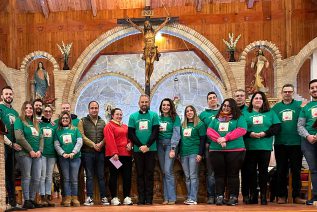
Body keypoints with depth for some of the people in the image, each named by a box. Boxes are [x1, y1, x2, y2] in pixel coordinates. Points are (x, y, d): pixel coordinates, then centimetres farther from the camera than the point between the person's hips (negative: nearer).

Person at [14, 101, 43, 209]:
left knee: (36, 178, 4)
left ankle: (32, 199, 13)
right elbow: (19, 137, -13)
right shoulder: (19, 121, -1)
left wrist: (40, 150, -1)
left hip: (37, 154, 6)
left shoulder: (36, 123, 19)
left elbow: (41, 138, 16)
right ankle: (26, 201, 0)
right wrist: (30, 150, -13)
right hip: (24, 154, -6)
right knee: (26, 177, -5)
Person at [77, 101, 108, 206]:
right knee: (89, 176, 0)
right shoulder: (83, 121, 4)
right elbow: (82, 136, -7)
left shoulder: (102, 122, 15)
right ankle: (89, 198, 2)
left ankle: (103, 197, 7)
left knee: (101, 176, 4)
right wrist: (93, 145, -11)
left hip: (100, 152, 3)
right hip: (87, 152, -2)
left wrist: (101, 144, -12)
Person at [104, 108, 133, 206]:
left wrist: (130, 144, -1)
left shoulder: (125, 127, 19)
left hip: (126, 154, 6)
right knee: (114, 176, 1)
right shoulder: (109, 126, -1)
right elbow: (110, 140, -11)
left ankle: (127, 197, 9)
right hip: (114, 155, -6)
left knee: (127, 176, 4)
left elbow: (129, 137, 22)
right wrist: (114, 153, -20)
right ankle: (114, 198, 5)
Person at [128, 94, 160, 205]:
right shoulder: (133, 116, 8)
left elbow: (155, 132, -2)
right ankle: (141, 198, 7)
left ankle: (149, 198, 4)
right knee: (140, 174, 4)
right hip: (137, 149, 1)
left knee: (149, 174, 1)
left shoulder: (154, 115, 4)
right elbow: (131, 134, 2)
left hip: (151, 149, -1)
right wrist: (140, 146, -10)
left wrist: (147, 146, -13)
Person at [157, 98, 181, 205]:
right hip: (160, 145, 4)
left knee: (168, 171, -12)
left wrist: (173, 149, -14)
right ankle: (166, 198, 8)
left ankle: (171, 198, -7)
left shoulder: (175, 118, 0)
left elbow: (176, 133, -7)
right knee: (164, 172, 5)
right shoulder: (158, 118, 13)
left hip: (170, 144, -4)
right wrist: (157, 130, -8)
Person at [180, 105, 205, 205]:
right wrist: (178, 152, 15)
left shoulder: (200, 124, -1)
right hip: (183, 153, 6)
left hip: (194, 153, -6)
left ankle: (193, 198, -7)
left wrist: (200, 154, -13)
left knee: (193, 176, -7)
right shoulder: (183, 125, 16)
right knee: (187, 177, 7)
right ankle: (189, 197, 11)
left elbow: (202, 140, -6)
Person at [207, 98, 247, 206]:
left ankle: (233, 197, 4)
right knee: (219, 174, 4)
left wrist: (226, 138, -14)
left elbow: (241, 130, -7)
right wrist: (218, 139, -12)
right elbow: (209, 131, 7)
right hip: (216, 150, 3)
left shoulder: (239, 118, 7)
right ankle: (219, 196, 7)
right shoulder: (216, 119, 18)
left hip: (235, 150, -3)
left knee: (233, 174, -1)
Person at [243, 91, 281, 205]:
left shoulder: (270, 113, 12)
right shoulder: (245, 113, 10)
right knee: (251, 171, 1)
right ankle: (253, 196, 10)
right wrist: (250, 133, -14)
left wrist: (265, 133, -11)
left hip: (265, 147, 0)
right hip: (250, 147, 0)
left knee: (263, 171, 0)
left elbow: (277, 127, 3)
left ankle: (263, 196, 7)